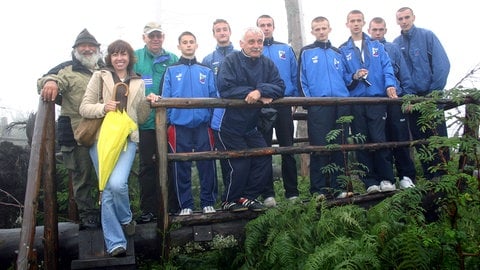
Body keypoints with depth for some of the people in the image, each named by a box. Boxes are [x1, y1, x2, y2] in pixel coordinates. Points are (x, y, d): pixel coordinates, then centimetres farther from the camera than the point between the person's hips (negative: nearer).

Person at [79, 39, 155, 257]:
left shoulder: (138, 82, 17)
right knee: (107, 190, -3)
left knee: (117, 183, -22)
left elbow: (140, 118, 17)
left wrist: (147, 103, 0)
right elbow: (84, 108, 4)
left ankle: (126, 219, 9)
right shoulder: (99, 76, 10)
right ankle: (115, 243, 6)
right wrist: (103, 107, -14)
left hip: (127, 139, 0)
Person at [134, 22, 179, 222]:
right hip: (146, 122, -1)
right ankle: (148, 210, 13)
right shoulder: (135, 57, 3)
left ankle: (172, 207, 19)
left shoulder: (173, 60, 10)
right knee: (147, 166, 5)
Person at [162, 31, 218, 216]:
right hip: (179, 125, -1)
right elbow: (165, 99, 3)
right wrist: (165, 124, -4)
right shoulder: (171, 71, 7)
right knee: (181, 166, 4)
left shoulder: (206, 71, 10)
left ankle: (208, 202, 15)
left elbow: (214, 97, 8)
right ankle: (185, 205, 15)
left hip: (203, 124, 1)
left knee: (207, 164, 2)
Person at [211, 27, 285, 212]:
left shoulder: (267, 64, 5)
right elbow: (225, 88, -25)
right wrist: (253, 93, -24)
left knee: (264, 158, 3)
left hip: (250, 125, 6)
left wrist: (260, 91, -26)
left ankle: (249, 196, 21)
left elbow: (280, 87, -7)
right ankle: (229, 201, 17)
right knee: (240, 164, -6)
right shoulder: (231, 61, -11)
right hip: (228, 125, -6)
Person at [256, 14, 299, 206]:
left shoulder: (286, 50, 13)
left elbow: (295, 76, 10)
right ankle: (268, 194, 8)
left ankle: (292, 192, 10)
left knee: (288, 149, 3)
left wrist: (295, 100, 2)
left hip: (283, 104, 1)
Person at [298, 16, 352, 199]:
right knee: (320, 147, -6)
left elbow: (344, 78, 22)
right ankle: (319, 189, 0)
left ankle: (338, 186, 12)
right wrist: (308, 101, -8)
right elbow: (302, 80, 2)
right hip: (318, 106, -4)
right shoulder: (306, 52, 9)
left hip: (341, 105, 4)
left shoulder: (337, 53, 20)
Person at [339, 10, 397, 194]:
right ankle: (371, 182, 8)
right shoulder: (343, 50, 11)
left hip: (377, 98, 0)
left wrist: (390, 85, -13)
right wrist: (354, 77, -15)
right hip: (355, 101, 1)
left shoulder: (377, 46, 13)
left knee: (379, 139, -7)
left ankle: (386, 179, 2)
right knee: (362, 142, 2)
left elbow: (387, 68, 4)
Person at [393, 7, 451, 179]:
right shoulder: (395, 44, 8)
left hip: (430, 95, -3)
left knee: (437, 136, -4)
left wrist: (435, 91, -12)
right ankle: (429, 177, 16)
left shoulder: (427, 36, -1)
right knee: (419, 139, 7)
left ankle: (443, 175, 3)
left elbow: (442, 63, -7)